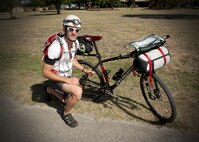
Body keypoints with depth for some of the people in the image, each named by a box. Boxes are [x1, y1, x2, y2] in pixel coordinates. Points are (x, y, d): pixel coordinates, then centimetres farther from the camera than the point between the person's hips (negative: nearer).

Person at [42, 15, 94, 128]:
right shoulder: (56, 47, -32)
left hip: (68, 76, 7)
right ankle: (66, 114, -2)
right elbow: (45, 72, -27)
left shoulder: (76, 43, -9)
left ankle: (50, 90, 40)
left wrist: (84, 70, -3)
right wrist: (67, 80, -30)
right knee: (78, 91, -30)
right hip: (56, 78, -7)